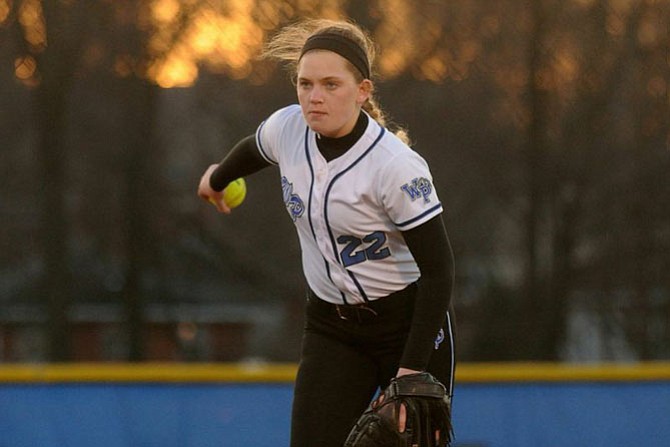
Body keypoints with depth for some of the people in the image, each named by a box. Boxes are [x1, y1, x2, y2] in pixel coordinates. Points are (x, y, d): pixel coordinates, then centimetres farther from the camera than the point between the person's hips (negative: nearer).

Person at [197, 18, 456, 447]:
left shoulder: (397, 166, -25)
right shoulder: (286, 128, -8)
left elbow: (438, 270, -21)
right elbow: (253, 150, 19)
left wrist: (411, 370, -25)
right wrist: (218, 178, 40)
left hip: (411, 320, -5)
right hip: (330, 325, 5)